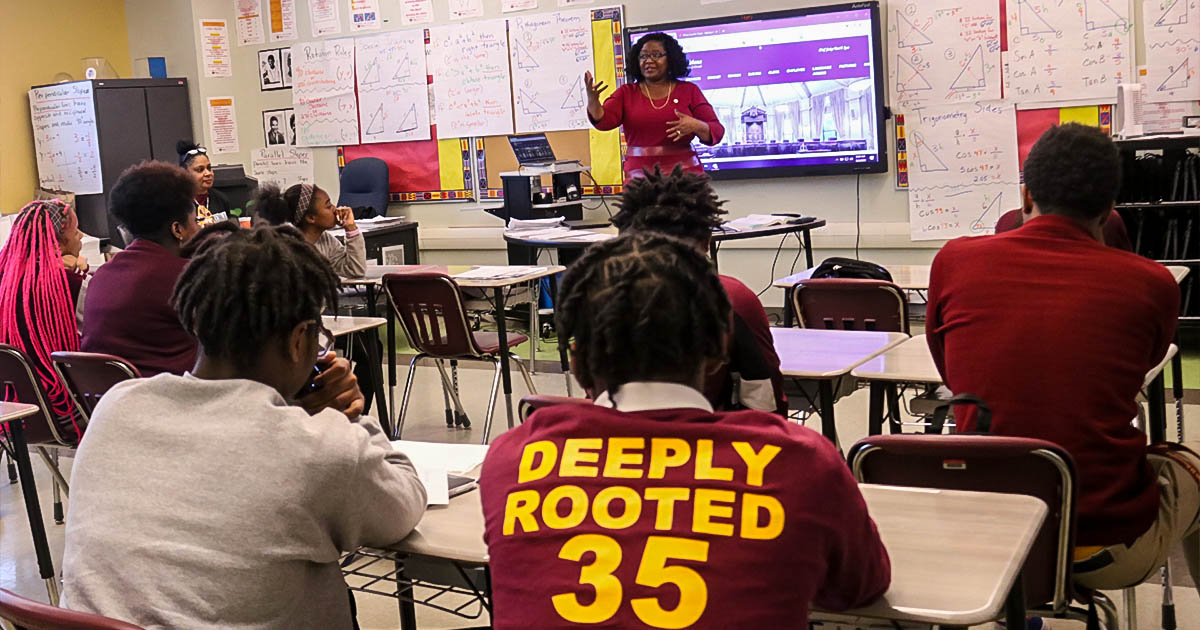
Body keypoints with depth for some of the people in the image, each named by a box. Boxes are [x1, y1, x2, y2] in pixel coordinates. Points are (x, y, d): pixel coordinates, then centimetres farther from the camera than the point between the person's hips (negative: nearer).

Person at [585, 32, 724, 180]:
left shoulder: (689, 90, 7)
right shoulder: (626, 93, 10)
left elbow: (716, 132, 4)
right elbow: (604, 121, -4)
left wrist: (696, 126, -16)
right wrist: (592, 100, -23)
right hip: (639, 173, 0)